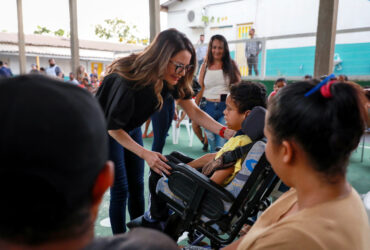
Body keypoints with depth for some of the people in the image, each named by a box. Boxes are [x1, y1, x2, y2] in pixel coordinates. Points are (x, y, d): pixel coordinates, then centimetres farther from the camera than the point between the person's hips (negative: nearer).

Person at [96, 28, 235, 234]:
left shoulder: (172, 80, -17)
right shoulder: (129, 80, -37)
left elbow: (193, 110, -13)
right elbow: (113, 127, -27)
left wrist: (224, 131, -25)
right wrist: (145, 154, -35)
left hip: (131, 128, 6)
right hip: (107, 132, -6)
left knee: (137, 186, 9)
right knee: (120, 190, -4)